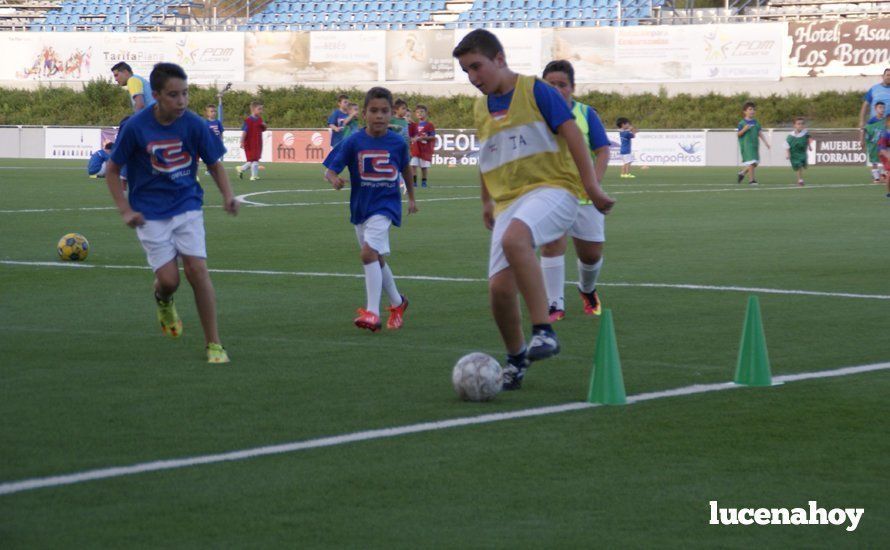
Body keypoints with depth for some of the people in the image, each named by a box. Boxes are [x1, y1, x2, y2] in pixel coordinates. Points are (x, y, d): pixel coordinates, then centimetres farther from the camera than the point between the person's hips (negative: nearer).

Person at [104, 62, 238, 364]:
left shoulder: (193, 124, -9)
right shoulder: (136, 126, -13)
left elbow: (214, 163, 5)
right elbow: (112, 170, -2)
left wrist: (228, 195, -12)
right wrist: (126, 210, -11)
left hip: (187, 205, 1)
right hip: (150, 212, -1)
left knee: (197, 269, -12)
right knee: (168, 279, -9)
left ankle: (214, 344, -2)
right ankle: (164, 302, 31)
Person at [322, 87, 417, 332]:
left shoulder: (397, 142, -6)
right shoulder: (353, 142, -8)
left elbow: (405, 168, 14)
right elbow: (329, 171, -9)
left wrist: (411, 197, 26)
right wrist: (334, 179, -33)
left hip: (385, 206, -3)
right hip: (360, 208, 3)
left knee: (369, 253, -22)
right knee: (377, 259, 16)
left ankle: (372, 312, -25)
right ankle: (398, 303, 38)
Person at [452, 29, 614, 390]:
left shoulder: (535, 91, -3)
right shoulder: (481, 109, 16)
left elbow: (571, 134, -6)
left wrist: (592, 186, -10)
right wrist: (487, 203, 37)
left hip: (551, 188, -6)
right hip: (508, 203, 6)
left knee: (513, 238, -38)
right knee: (499, 287, -9)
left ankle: (544, 331, -35)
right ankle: (516, 357, 17)